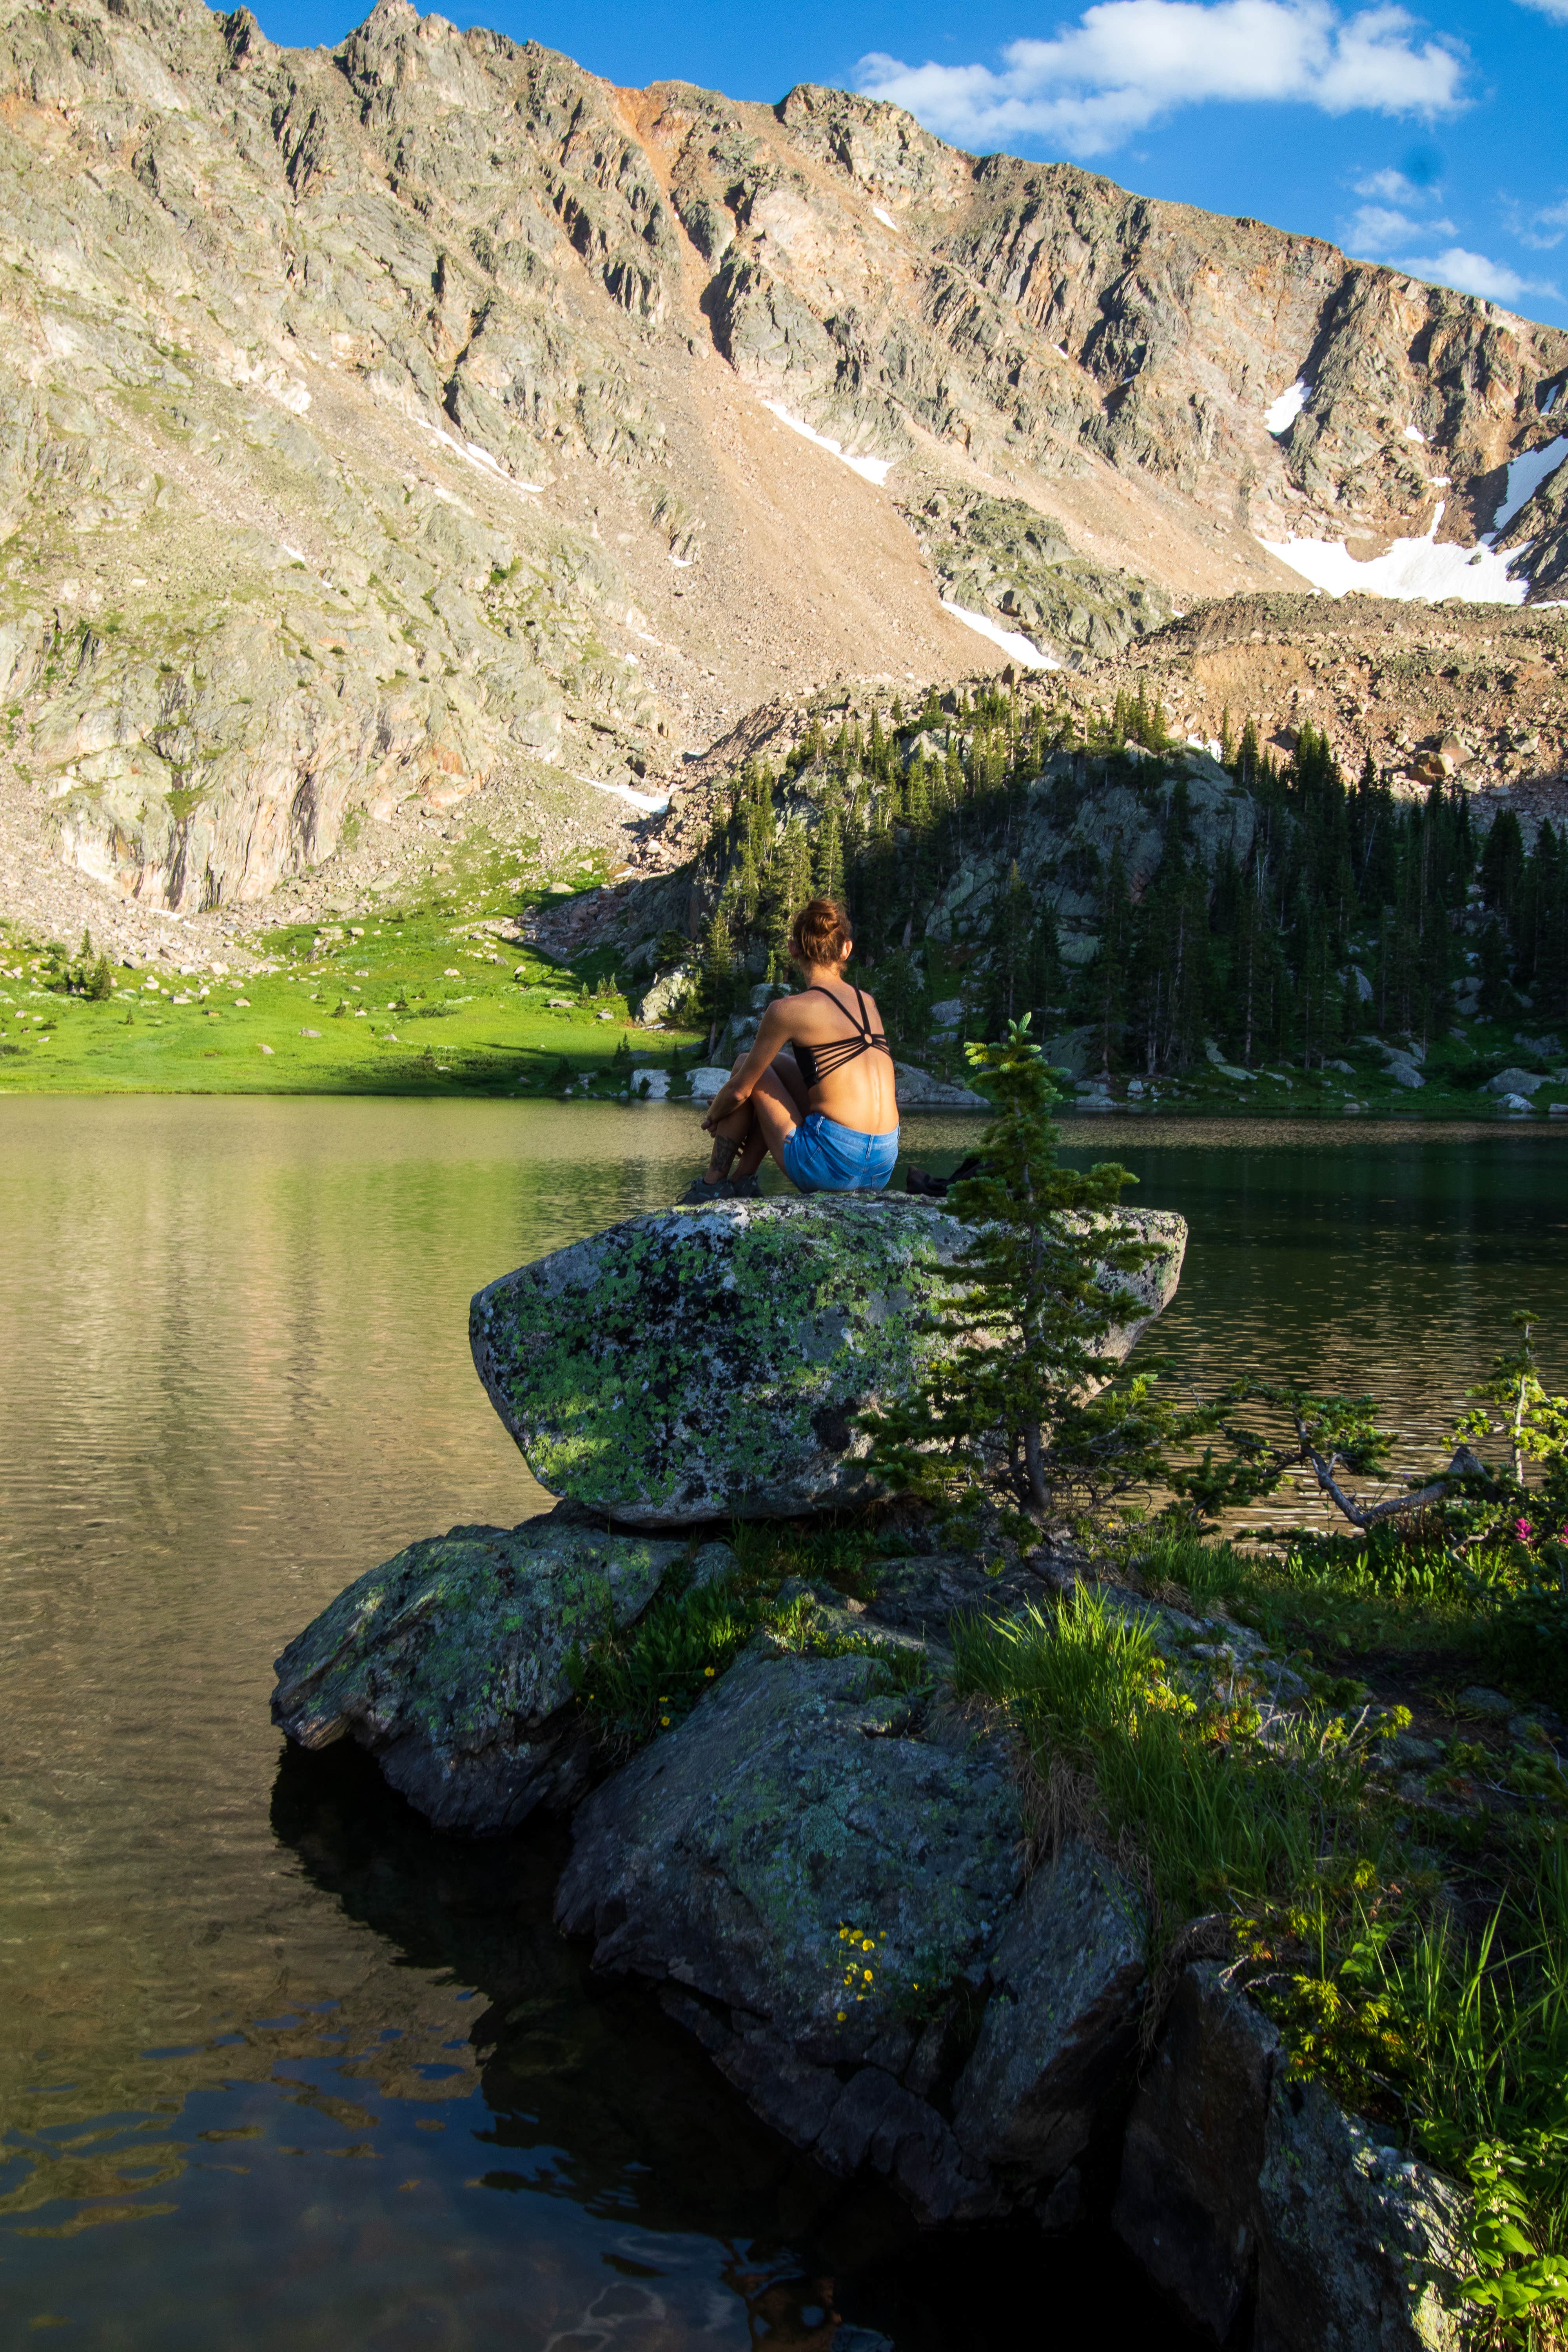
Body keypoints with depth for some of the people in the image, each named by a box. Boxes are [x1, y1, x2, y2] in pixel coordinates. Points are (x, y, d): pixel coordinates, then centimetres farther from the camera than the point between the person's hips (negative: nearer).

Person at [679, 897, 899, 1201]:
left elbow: (738, 1091, 1)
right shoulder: (868, 1003, 13)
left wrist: (713, 1116, 25)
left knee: (746, 1065, 16)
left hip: (831, 1167, -6)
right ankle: (742, 1180, 29)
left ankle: (714, 1184, 21)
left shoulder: (788, 1010, -6)